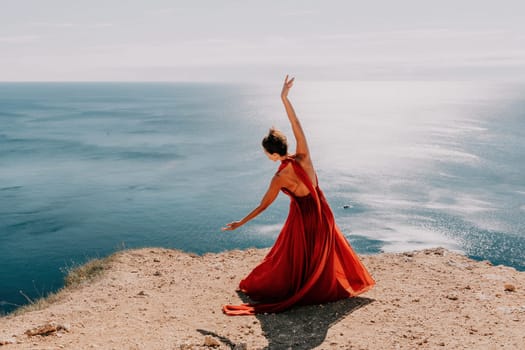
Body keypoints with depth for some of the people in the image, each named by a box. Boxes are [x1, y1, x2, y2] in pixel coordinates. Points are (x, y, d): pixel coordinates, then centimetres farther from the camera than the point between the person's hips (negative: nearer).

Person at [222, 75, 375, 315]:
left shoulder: (279, 179, -23)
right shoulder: (303, 157, -19)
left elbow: (264, 205, -13)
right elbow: (296, 124, -17)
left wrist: (241, 222, -3)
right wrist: (285, 98, -17)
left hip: (302, 215, -3)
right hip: (322, 211, 3)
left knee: (295, 257, 16)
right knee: (323, 252, 22)